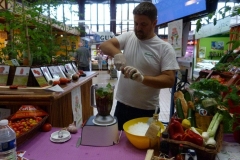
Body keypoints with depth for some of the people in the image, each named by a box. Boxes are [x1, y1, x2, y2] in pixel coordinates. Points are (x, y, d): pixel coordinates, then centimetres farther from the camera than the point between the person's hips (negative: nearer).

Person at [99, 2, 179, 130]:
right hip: (122, 105, 4)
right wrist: (117, 53, -29)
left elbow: (170, 80, -16)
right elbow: (104, 45, -8)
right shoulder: (128, 37, 1)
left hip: (147, 110, -3)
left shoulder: (165, 48, -10)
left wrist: (142, 78, -30)